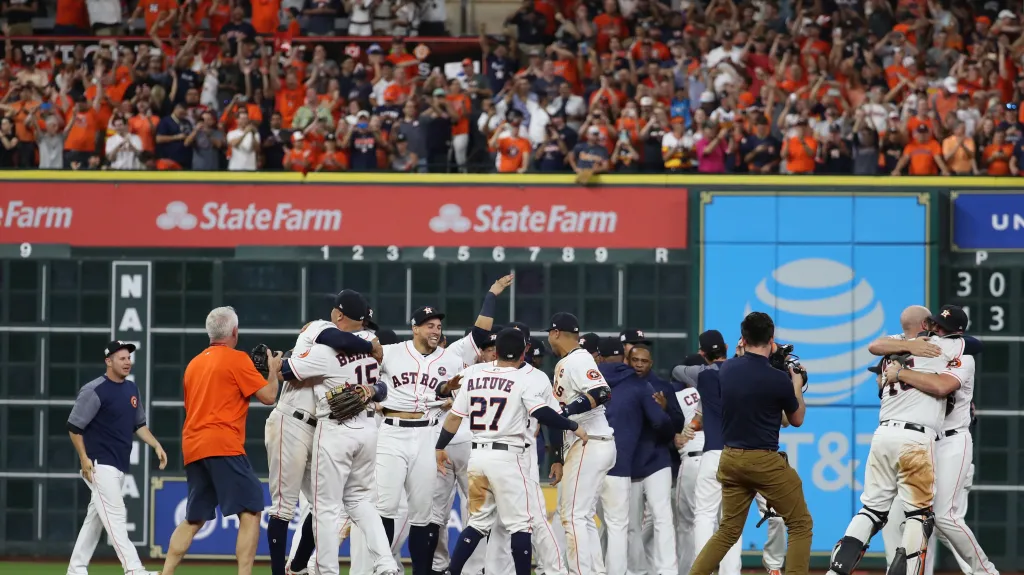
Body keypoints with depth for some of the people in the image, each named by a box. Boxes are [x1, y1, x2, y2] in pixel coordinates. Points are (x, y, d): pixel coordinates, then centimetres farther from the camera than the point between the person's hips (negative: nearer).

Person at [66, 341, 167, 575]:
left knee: (96, 518, 11)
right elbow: (74, 427, -11)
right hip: (100, 465, -8)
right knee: (115, 516, -13)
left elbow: (139, 424, 21)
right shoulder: (94, 391, -12)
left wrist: (156, 445, 6)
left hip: (119, 466, 8)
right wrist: (84, 459, -16)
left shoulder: (131, 389, 12)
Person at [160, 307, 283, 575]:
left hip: (192, 447, 8)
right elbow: (268, 396, -3)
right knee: (251, 510, -7)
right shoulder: (237, 359, -2)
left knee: (194, 519, 15)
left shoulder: (194, 364, 19)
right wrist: (273, 370, 16)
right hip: (222, 445, -8)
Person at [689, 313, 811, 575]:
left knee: (728, 530, 15)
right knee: (800, 524, 6)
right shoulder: (778, 379, -14)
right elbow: (797, 419, 5)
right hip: (765, 461, -6)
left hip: (731, 458, 6)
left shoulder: (726, 370, 1)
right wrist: (797, 386, 20)